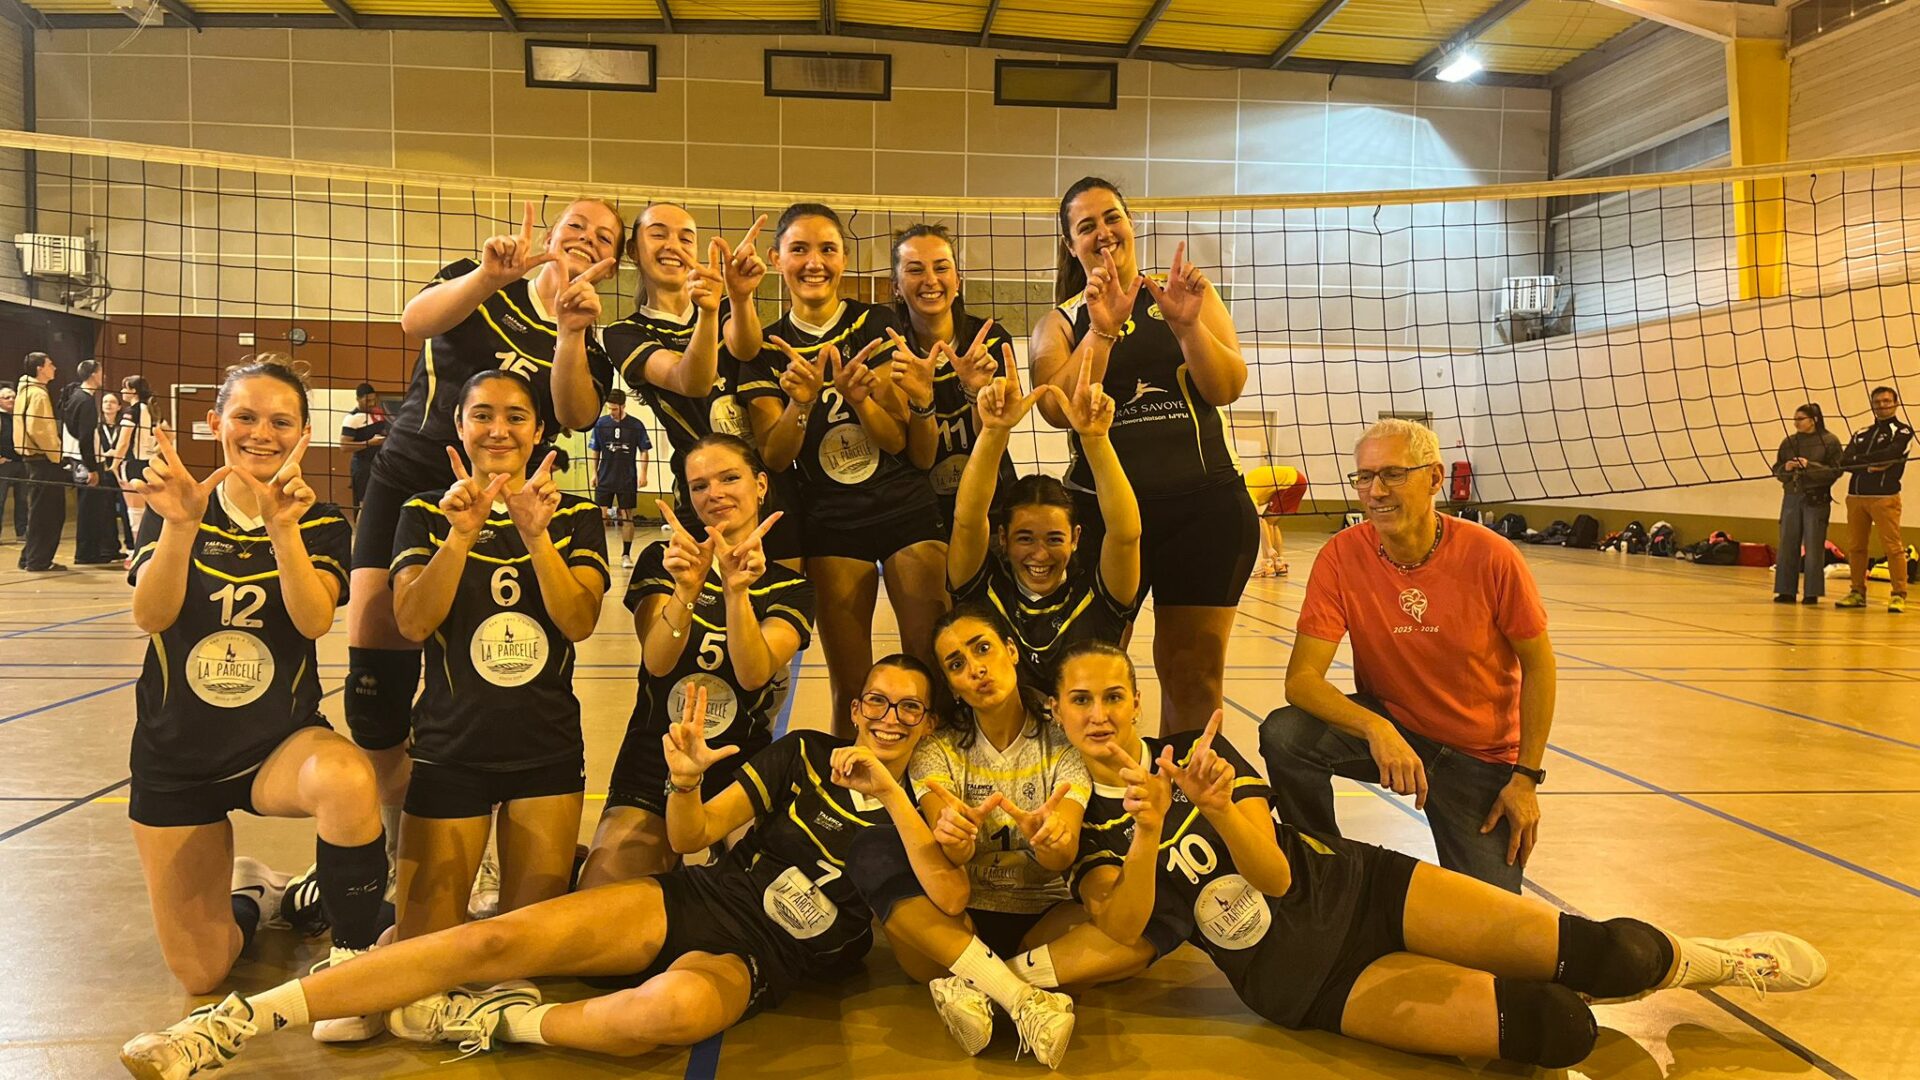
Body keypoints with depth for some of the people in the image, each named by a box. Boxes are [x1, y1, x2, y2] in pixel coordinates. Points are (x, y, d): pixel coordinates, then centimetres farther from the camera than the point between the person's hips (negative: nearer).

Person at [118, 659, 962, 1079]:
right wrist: (685, 779, -18)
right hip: (691, 900, 3)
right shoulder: (803, 754, 8)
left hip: (752, 964, -2)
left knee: (673, 1009, -40)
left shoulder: (919, 814, 5)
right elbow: (691, 835, 4)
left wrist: (891, 795, -20)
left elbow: (950, 899, -15)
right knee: (493, 940, -17)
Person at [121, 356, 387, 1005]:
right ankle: (252, 899, 36)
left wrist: (284, 530, -35)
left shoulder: (322, 525, -3)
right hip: (177, 755, 2)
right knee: (199, 975, 1)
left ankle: (352, 958, -16)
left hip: (281, 743, -1)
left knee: (347, 779, -40)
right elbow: (150, 616, -18)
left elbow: (314, 620, -21)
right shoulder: (173, 509, -1)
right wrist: (181, 524, -34)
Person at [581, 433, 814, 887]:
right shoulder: (662, 560, 3)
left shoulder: (792, 588, 2)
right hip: (652, 768, 0)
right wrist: (687, 590, -30)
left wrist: (737, 591, -31)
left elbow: (753, 674, -16)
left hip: (742, 775, 0)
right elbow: (657, 660, -13)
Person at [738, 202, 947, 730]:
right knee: (850, 685, 4)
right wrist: (800, 402, -23)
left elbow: (901, 440, -5)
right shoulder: (769, 348, 4)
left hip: (907, 508, -1)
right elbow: (773, 457, -4)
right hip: (829, 523, 1)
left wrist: (859, 396, -25)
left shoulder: (878, 326, 0)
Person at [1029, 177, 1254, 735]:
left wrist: (1187, 325, -17)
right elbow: (1056, 410, -10)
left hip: (1204, 505, 1)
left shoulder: (1188, 292, 10)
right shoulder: (1060, 322, 8)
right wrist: (1102, 329, -20)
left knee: (1195, 674, 6)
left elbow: (1227, 389, -1)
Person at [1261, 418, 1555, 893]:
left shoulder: (1490, 557, -19)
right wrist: (1375, 729, -40)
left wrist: (1526, 777, -7)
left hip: (1480, 756, -1)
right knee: (1284, 734, -28)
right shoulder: (1342, 556, -17)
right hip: (1389, 725, 1)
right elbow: (1301, 677, -22)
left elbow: (1537, 663, -6)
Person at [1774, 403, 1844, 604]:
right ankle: (1786, 590, 9)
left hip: (1816, 499, -4)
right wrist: (1786, 468, -9)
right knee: (1787, 544, 4)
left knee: (1813, 546, -2)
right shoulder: (1788, 442, 10)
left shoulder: (1830, 441, -2)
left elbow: (1835, 471, -8)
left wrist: (1810, 466, -17)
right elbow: (1777, 469, 12)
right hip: (1792, 497, 4)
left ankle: (1812, 593, 4)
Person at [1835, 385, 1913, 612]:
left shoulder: (1902, 431, 5)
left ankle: (1899, 595, -5)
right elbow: (1844, 462, 5)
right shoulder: (1861, 434, 19)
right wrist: (1868, 465, -12)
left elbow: (1890, 454, -14)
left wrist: (1858, 459, -8)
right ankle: (1858, 593, 12)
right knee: (1855, 547, 5)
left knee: (1893, 547, -9)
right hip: (1856, 495, 5)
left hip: (1885, 497, -5)